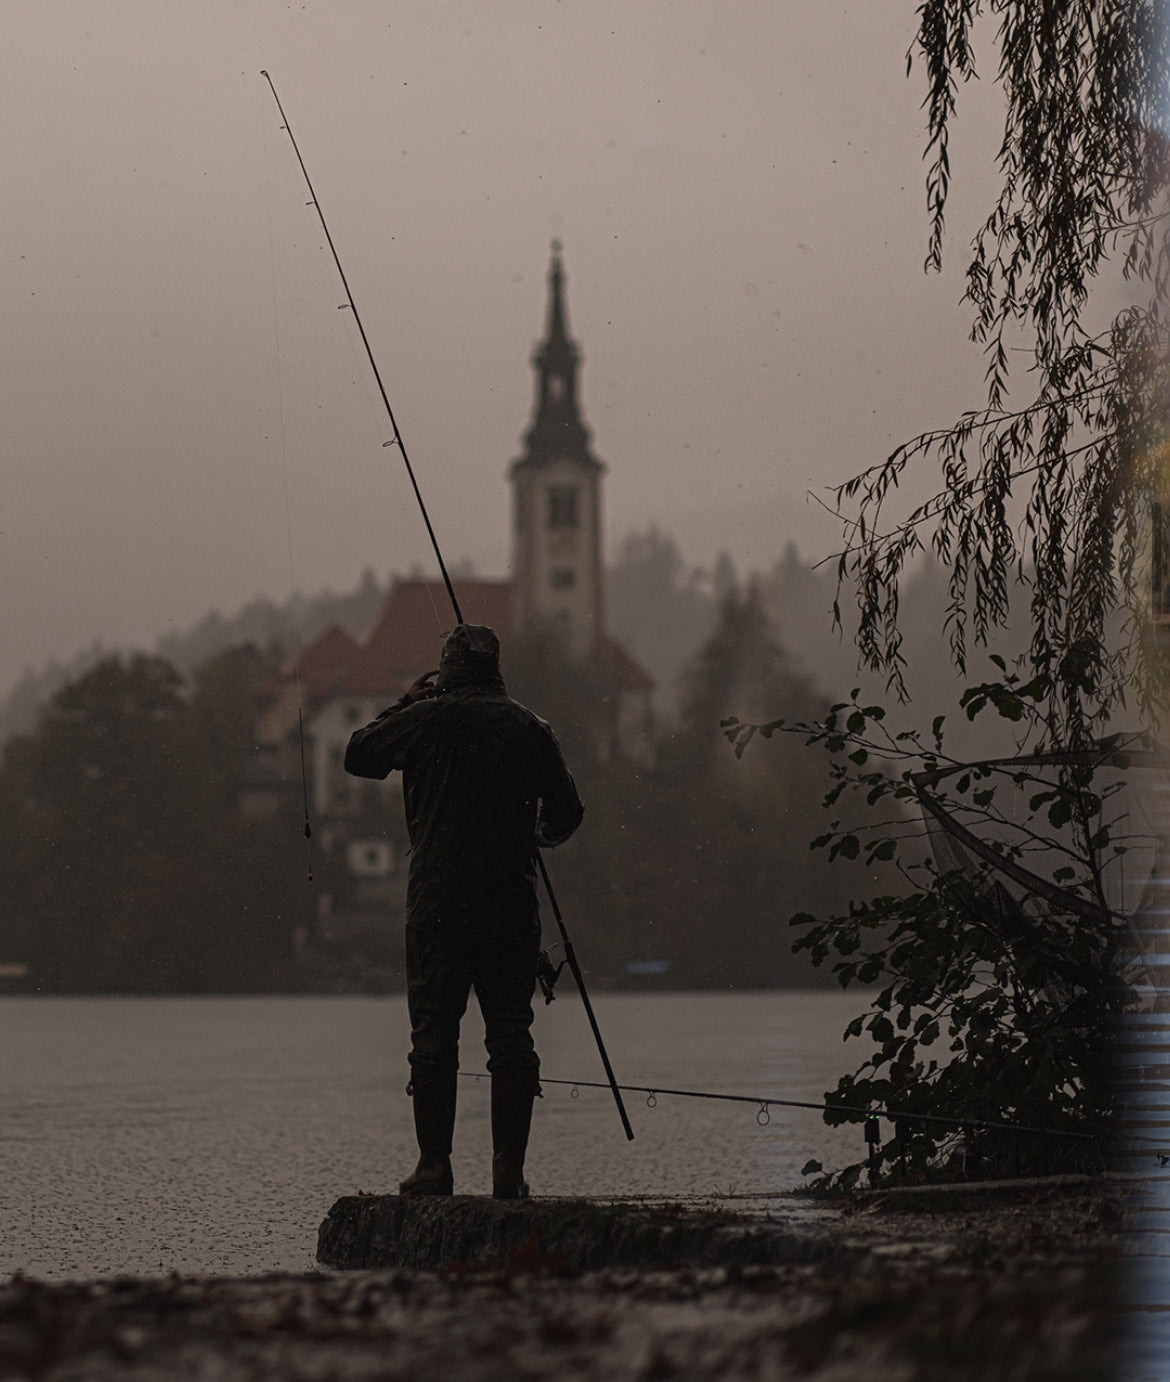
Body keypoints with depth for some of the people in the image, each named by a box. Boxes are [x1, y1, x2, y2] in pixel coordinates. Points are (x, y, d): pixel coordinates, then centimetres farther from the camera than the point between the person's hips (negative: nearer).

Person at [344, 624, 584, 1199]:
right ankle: (509, 1172, 1)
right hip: (512, 905, 2)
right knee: (510, 1037, 4)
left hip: (437, 900, -2)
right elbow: (567, 812, 8)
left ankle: (434, 1167, 0)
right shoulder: (530, 728, 5)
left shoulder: (424, 720, -1)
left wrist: (404, 704, 23)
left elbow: (358, 755, 12)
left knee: (433, 1033, 2)